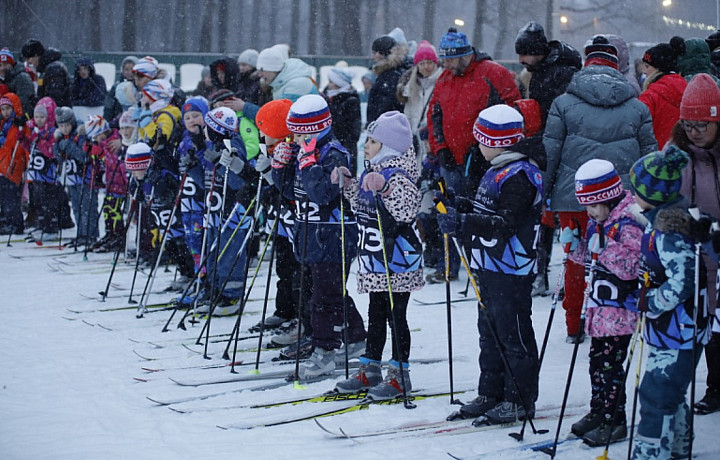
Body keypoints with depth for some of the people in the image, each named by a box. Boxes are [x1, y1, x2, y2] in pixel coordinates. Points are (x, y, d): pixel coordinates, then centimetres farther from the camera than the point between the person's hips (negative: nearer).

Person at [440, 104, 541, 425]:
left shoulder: (519, 176, -18)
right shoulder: (498, 171, 14)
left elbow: (505, 224, -26)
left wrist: (463, 222, -32)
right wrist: (460, 206, 9)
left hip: (511, 271, -11)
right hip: (490, 268, 11)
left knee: (513, 336, -3)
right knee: (490, 333, 16)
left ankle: (520, 401, 5)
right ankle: (491, 394, 25)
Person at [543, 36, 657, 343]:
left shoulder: (563, 104, 0)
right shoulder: (637, 108, 4)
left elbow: (549, 153, -1)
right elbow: (649, 156, 9)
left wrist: (543, 198, 6)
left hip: (572, 198, 0)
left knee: (576, 261, 12)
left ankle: (575, 327, 19)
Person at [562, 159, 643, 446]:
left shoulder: (628, 223, -18)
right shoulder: (597, 222, 10)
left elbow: (631, 266, -24)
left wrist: (606, 247, -31)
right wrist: (576, 246, 3)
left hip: (621, 307, -9)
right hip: (600, 305, 9)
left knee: (610, 364, -5)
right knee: (597, 360, 15)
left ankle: (614, 421, 2)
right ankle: (598, 412, 27)